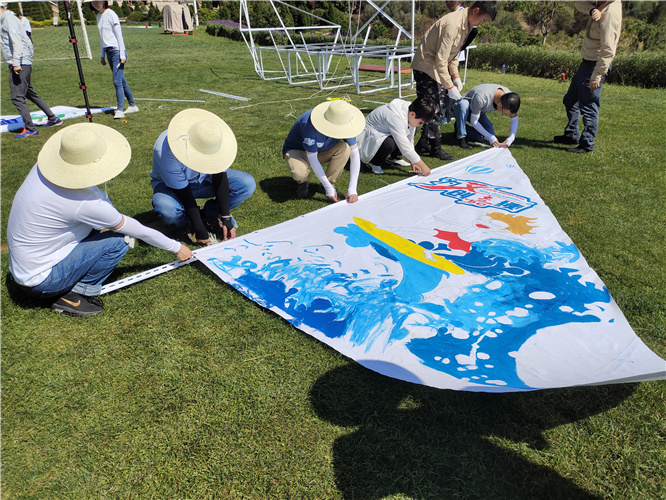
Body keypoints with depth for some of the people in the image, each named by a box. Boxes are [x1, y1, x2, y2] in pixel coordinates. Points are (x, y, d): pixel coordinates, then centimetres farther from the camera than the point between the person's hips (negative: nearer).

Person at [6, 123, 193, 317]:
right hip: (40, 282, -8)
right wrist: (176, 247, -3)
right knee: (119, 239, -16)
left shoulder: (43, 167, -10)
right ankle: (76, 295, -4)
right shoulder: (84, 203, -30)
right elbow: (140, 232, -17)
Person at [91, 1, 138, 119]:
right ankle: (133, 105, 16)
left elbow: (119, 35, -10)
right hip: (108, 52, 8)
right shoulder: (99, 16, 15)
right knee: (121, 81, 9)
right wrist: (102, 55, 20)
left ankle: (120, 110, -13)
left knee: (117, 81, -13)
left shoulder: (111, 14, -8)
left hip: (117, 51, -8)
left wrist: (122, 54, -15)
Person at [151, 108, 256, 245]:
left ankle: (209, 215, 1)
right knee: (166, 209, -39)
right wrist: (200, 232, -28)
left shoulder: (215, 140, -26)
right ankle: (181, 223, -1)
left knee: (247, 184, -17)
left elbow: (220, 177, -19)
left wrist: (225, 218, -20)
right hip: (172, 184, -4)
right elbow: (184, 193, -31)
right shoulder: (166, 150, -36)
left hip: (204, 180, 4)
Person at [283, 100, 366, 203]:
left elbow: (355, 155, -21)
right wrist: (328, 189, -30)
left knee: (345, 148, -26)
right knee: (299, 173, -38)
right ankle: (304, 182, 0)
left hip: (321, 151, 4)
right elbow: (312, 159, -32)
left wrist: (352, 189, -29)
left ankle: (330, 182, -7)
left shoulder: (343, 124, -22)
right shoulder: (309, 124, -37)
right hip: (297, 150, -4)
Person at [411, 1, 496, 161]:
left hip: (438, 67, 10)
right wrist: (450, 86, -24)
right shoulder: (453, 23, -25)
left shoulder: (467, 24, 5)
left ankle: (423, 145, 19)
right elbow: (441, 60, -27)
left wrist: (456, 77, 5)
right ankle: (435, 149, 5)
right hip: (426, 66, -10)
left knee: (442, 105, 10)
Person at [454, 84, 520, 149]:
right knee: (463, 104, -41)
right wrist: (491, 137, -32)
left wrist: (511, 138, -23)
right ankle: (461, 138, -28)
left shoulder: (509, 97, -22)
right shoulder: (481, 98, -41)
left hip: (479, 113, 5)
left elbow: (514, 119, -8)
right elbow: (474, 122, -30)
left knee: (489, 139, -15)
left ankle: (464, 129, 6)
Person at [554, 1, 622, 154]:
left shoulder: (610, 13, -24)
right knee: (570, 101, 20)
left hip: (596, 64, -10)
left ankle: (587, 144, 6)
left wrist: (597, 76, -26)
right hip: (587, 61, 10)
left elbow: (608, 51, -26)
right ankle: (572, 135, 34)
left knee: (589, 106, -3)